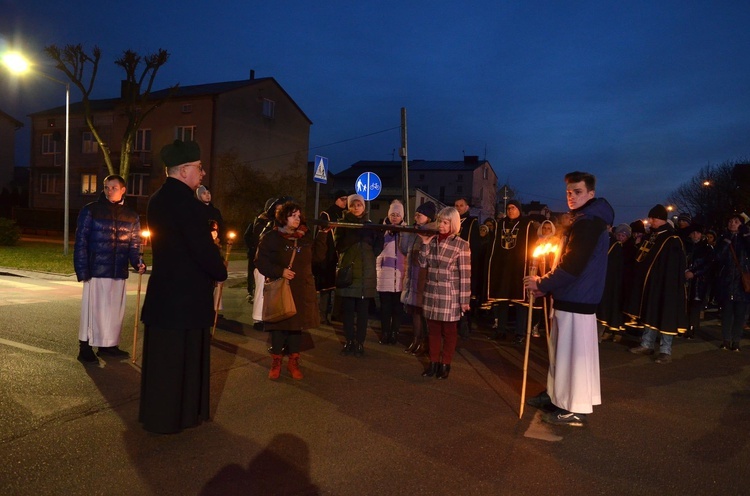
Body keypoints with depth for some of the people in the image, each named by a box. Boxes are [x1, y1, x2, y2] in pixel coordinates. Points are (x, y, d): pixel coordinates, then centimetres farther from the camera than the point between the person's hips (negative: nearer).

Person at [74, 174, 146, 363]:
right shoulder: (90, 210, -2)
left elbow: (134, 245, 12)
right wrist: (82, 270, -10)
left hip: (119, 272, 4)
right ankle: (85, 348, 13)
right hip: (96, 270, -4)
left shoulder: (131, 216, 9)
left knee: (115, 309, 11)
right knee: (93, 308, 2)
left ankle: (108, 344, 25)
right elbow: (81, 241, -4)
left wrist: (137, 262, -6)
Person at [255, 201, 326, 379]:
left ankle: (293, 361, 20)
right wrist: (280, 271, -18)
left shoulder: (305, 237, 8)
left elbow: (318, 256, 4)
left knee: (297, 324, 8)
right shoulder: (271, 237, -4)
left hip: (302, 290, 4)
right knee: (279, 325, 2)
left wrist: (322, 235, -2)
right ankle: (276, 361, 17)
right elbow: (261, 262, -7)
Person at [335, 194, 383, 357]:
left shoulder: (370, 225, 10)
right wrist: (354, 236, -18)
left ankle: (360, 342, 6)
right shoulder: (343, 224, 8)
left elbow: (378, 245, 7)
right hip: (348, 270, 0)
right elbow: (339, 245, -6)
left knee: (363, 310, -1)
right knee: (348, 309, 1)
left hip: (366, 272, 0)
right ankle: (349, 341, 12)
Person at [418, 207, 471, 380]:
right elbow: (423, 264, 3)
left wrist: (465, 300, -11)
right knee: (433, 330, 11)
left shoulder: (461, 244, -7)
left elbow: (465, 274, -8)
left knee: (449, 331, 8)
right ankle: (433, 362, 23)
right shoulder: (433, 240, 6)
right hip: (431, 293, 4)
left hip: (450, 295, -4)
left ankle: (445, 364, 20)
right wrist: (425, 243, -7)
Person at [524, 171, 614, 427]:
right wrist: (545, 283, 11)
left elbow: (571, 266, -23)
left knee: (574, 353, -2)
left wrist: (541, 284, -13)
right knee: (562, 350, 18)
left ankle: (575, 410, 8)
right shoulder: (585, 220, 18)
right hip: (572, 297, 10)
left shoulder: (587, 222, -17)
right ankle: (556, 394, 30)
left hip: (576, 301, -10)